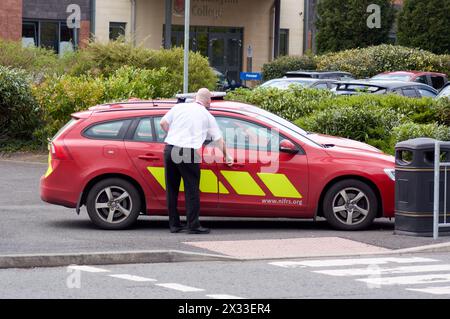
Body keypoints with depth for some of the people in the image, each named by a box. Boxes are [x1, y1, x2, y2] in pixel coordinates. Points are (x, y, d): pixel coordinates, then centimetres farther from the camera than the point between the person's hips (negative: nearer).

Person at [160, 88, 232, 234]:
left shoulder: (179, 107, 14)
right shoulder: (207, 116, 10)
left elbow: (163, 123, 8)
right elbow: (218, 139, 18)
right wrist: (226, 156, 32)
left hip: (170, 149, 4)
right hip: (188, 153, -4)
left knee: (172, 189, 10)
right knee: (192, 190, 2)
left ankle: (174, 224, 15)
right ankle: (193, 225, -1)